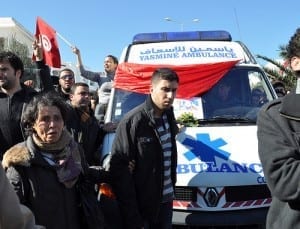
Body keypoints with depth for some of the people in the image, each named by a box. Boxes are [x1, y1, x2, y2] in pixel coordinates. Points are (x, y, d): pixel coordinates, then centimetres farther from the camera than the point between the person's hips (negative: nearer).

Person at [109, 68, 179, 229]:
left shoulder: (169, 117, 4)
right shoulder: (133, 120, -19)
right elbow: (119, 167, -19)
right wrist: (132, 215, -20)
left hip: (166, 200, 7)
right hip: (140, 205, -6)